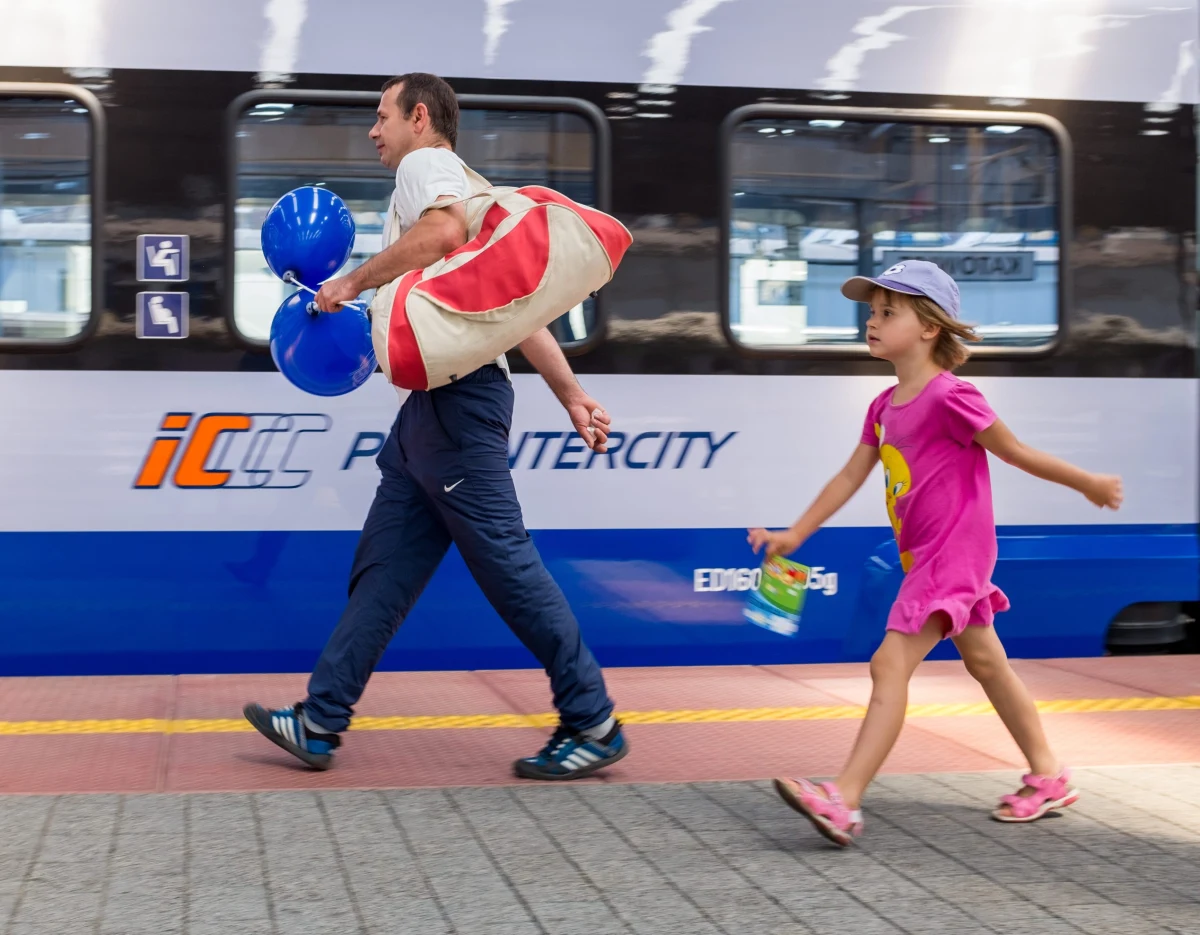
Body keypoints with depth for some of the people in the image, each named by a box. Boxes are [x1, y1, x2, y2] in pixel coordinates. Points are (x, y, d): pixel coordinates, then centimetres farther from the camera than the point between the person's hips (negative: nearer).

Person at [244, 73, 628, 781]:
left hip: (456, 396, -10)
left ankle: (594, 725, -1)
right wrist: (574, 397, 21)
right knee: (383, 569, 9)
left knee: (506, 563, -8)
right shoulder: (471, 190, 27)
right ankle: (320, 725, 13)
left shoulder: (427, 163, -1)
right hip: (432, 404, 10)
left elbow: (443, 228, -27)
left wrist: (353, 282, -16)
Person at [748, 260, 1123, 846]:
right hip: (924, 557, 10)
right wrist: (795, 534, 5)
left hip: (954, 552, -10)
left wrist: (1089, 485, 2)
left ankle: (843, 802, -20)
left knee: (890, 665, -16)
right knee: (985, 662, 18)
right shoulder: (885, 406, 8)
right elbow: (850, 477, 10)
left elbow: (1015, 452, -8)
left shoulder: (950, 397, -17)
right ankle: (1049, 777, 32)